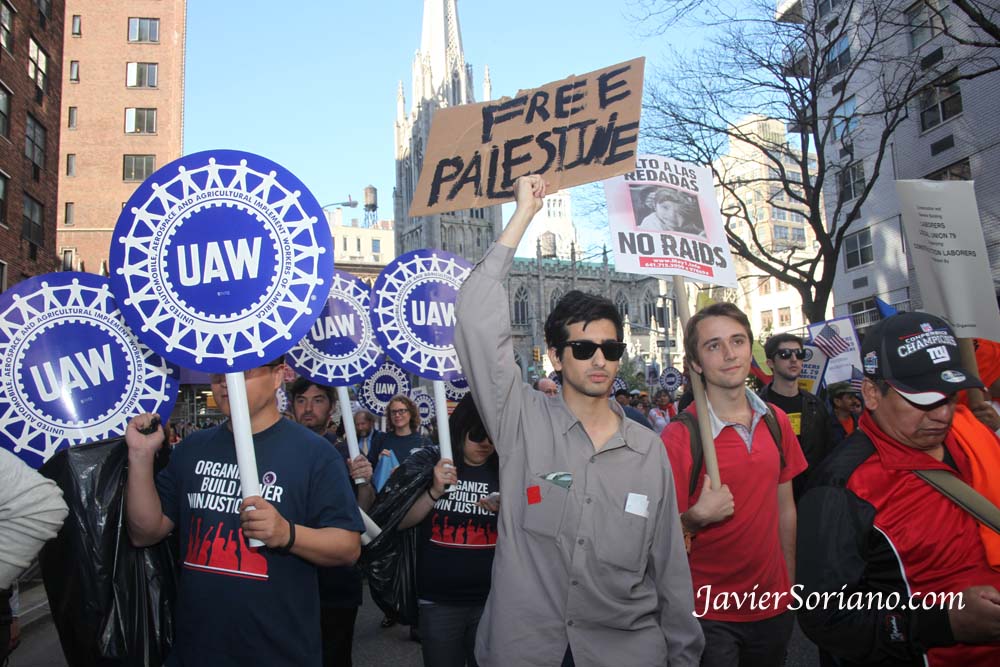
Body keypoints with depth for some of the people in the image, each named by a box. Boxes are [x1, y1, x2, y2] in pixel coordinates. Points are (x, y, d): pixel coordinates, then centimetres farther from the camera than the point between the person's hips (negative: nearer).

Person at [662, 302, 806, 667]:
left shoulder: (776, 422, 0)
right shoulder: (679, 436, -16)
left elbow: (785, 507, 9)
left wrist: (790, 582, 9)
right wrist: (697, 517, -29)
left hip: (773, 605, 6)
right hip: (710, 613, -5)